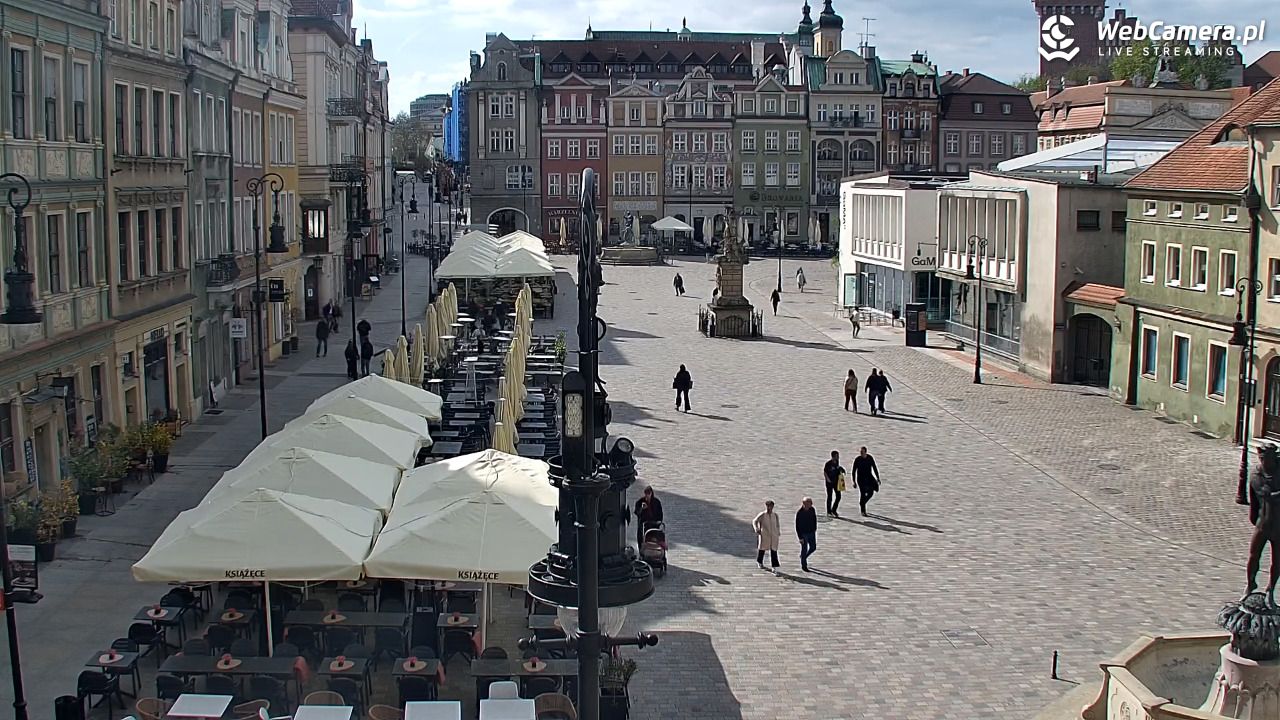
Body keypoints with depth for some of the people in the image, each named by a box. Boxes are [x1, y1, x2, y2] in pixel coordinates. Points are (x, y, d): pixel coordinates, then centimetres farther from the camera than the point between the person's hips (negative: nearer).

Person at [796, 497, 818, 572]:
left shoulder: (812, 510, -4)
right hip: (803, 534, -5)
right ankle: (803, 566, 17)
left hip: (811, 532, 5)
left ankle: (803, 556, 38)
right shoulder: (799, 513, -20)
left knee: (813, 547, 11)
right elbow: (797, 526, -17)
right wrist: (800, 537, -17)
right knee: (804, 549, 2)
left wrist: (815, 529, 12)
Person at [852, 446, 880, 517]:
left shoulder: (870, 458, -4)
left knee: (871, 492, -2)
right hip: (861, 478, -4)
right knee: (862, 494, -5)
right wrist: (854, 481, -10)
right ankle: (863, 511, 4)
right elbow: (854, 471, -8)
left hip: (869, 477, 4)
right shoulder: (857, 459, -13)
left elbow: (874, 468, 4)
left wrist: (877, 478, 0)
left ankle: (862, 502, 27)